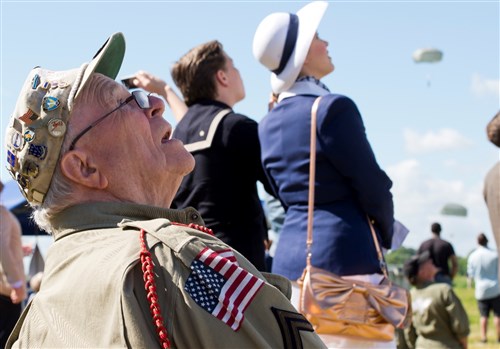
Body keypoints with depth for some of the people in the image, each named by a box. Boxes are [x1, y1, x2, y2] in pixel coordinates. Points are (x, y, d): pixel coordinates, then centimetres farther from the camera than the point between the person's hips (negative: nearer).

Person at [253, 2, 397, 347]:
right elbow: (373, 187, -8)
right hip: (344, 256, -8)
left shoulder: (268, 124, 10)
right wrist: (386, 235, 9)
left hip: (289, 257, 8)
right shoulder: (333, 107, -12)